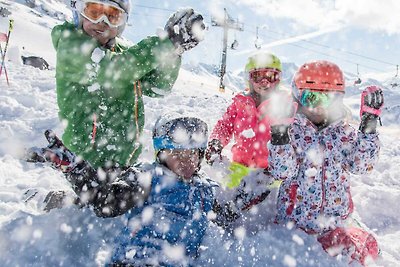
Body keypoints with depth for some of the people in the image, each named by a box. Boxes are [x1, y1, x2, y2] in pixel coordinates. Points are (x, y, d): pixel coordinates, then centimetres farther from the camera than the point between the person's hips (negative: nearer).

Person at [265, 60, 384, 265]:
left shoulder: (344, 133, 4)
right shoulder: (292, 130, -5)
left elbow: (362, 164, -11)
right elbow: (281, 172, -15)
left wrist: (369, 125, -17)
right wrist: (279, 137, -27)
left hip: (335, 221, 3)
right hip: (293, 218, -2)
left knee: (367, 249, -8)